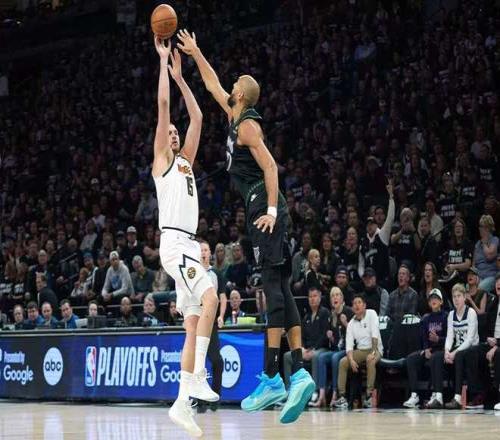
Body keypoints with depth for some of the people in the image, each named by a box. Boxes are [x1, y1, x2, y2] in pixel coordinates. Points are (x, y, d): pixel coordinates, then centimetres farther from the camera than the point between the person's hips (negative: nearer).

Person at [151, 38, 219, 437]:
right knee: (210, 296, -27)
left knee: (194, 325, 2)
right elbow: (163, 104, -1)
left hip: (189, 246, 8)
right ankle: (198, 377, -28)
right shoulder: (161, 161, 5)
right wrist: (163, 61, 4)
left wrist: (180, 76, 25)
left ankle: (182, 404, 2)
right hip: (174, 243, -8)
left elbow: (197, 117, 25)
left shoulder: (185, 161, 24)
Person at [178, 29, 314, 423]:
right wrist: (194, 53, 40)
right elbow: (213, 85, 36)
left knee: (274, 287, -14)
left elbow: (269, 165, -16)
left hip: (264, 208, -10)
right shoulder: (238, 118, 21)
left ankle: (272, 378, -19)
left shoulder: (247, 125, -6)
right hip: (265, 209, 10)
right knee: (281, 290, 3)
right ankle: (298, 373, -3)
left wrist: (271, 209, -22)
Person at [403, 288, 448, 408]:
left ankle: (436, 395, -37)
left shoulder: (446, 317, 1)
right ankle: (414, 395, -25)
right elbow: (423, 337, 11)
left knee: (434, 358, -38)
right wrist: (426, 349, -8)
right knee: (411, 358, -21)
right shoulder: (426, 319, 17)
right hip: (428, 349, 5)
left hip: (441, 349, -5)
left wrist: (438, 339, -24)